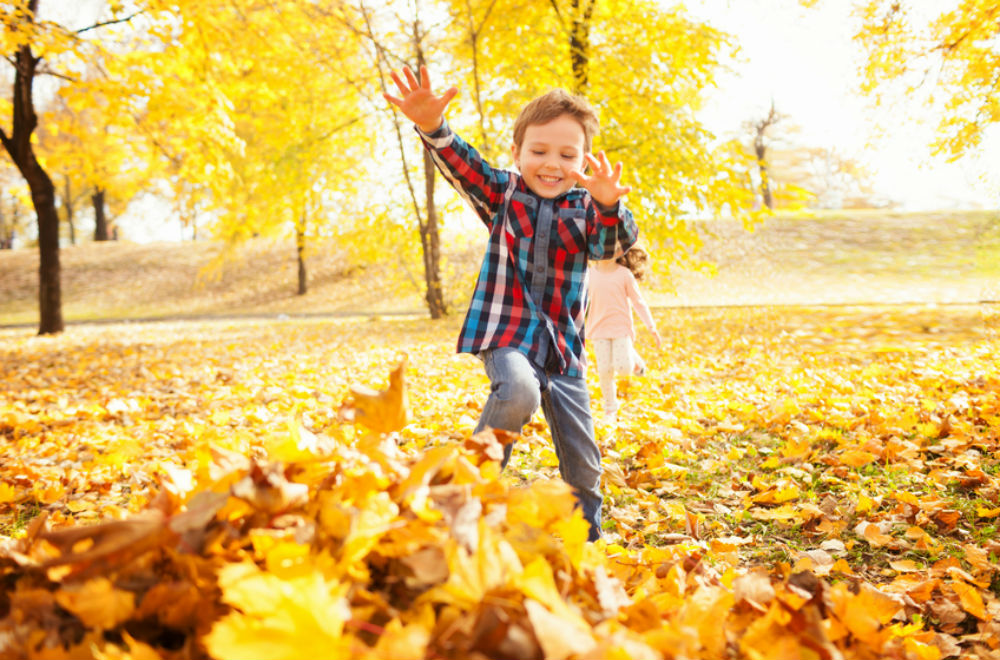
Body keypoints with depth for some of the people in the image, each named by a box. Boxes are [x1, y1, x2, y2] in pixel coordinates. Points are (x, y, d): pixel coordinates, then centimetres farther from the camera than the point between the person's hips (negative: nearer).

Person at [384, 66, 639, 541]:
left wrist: (608, 206, -40)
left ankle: (587, 536, 29)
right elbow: (461, 165, -15)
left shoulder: (584, 208, 3)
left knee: (583, 461, 5)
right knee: (518, 391, -35)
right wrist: (432, 127, -36)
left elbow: (609, 244, -17)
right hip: (507, 333, -2)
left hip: (563, 344, 2)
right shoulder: (502, 194, 3)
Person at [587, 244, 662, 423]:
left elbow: (638, 301, 2)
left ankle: (633, 358, 23)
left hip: (621, 327, -2)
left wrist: (653, 329, 0)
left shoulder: (625, 274, -3)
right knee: (605, 371, -3)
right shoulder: (591, 273, 3)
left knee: (623, 368, -14)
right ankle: (609, 409, 15)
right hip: (599, 328, 2)